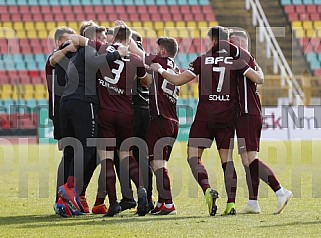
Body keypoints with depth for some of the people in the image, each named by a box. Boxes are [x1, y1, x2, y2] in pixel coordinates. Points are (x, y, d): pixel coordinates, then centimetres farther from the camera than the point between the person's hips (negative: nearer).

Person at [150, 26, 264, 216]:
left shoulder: (202, 60, -1)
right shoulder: (235, 61, 2)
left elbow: (177, 80, -1)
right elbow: (259, 79, -2)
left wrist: (160, 70, 14)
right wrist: (257, 69, 21)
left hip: (205, 116, -2)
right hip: (228, 116, 3)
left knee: (193, 156, 2)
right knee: (227, 159, 8)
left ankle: (208, 189, -21)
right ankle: (231, 202, 1)